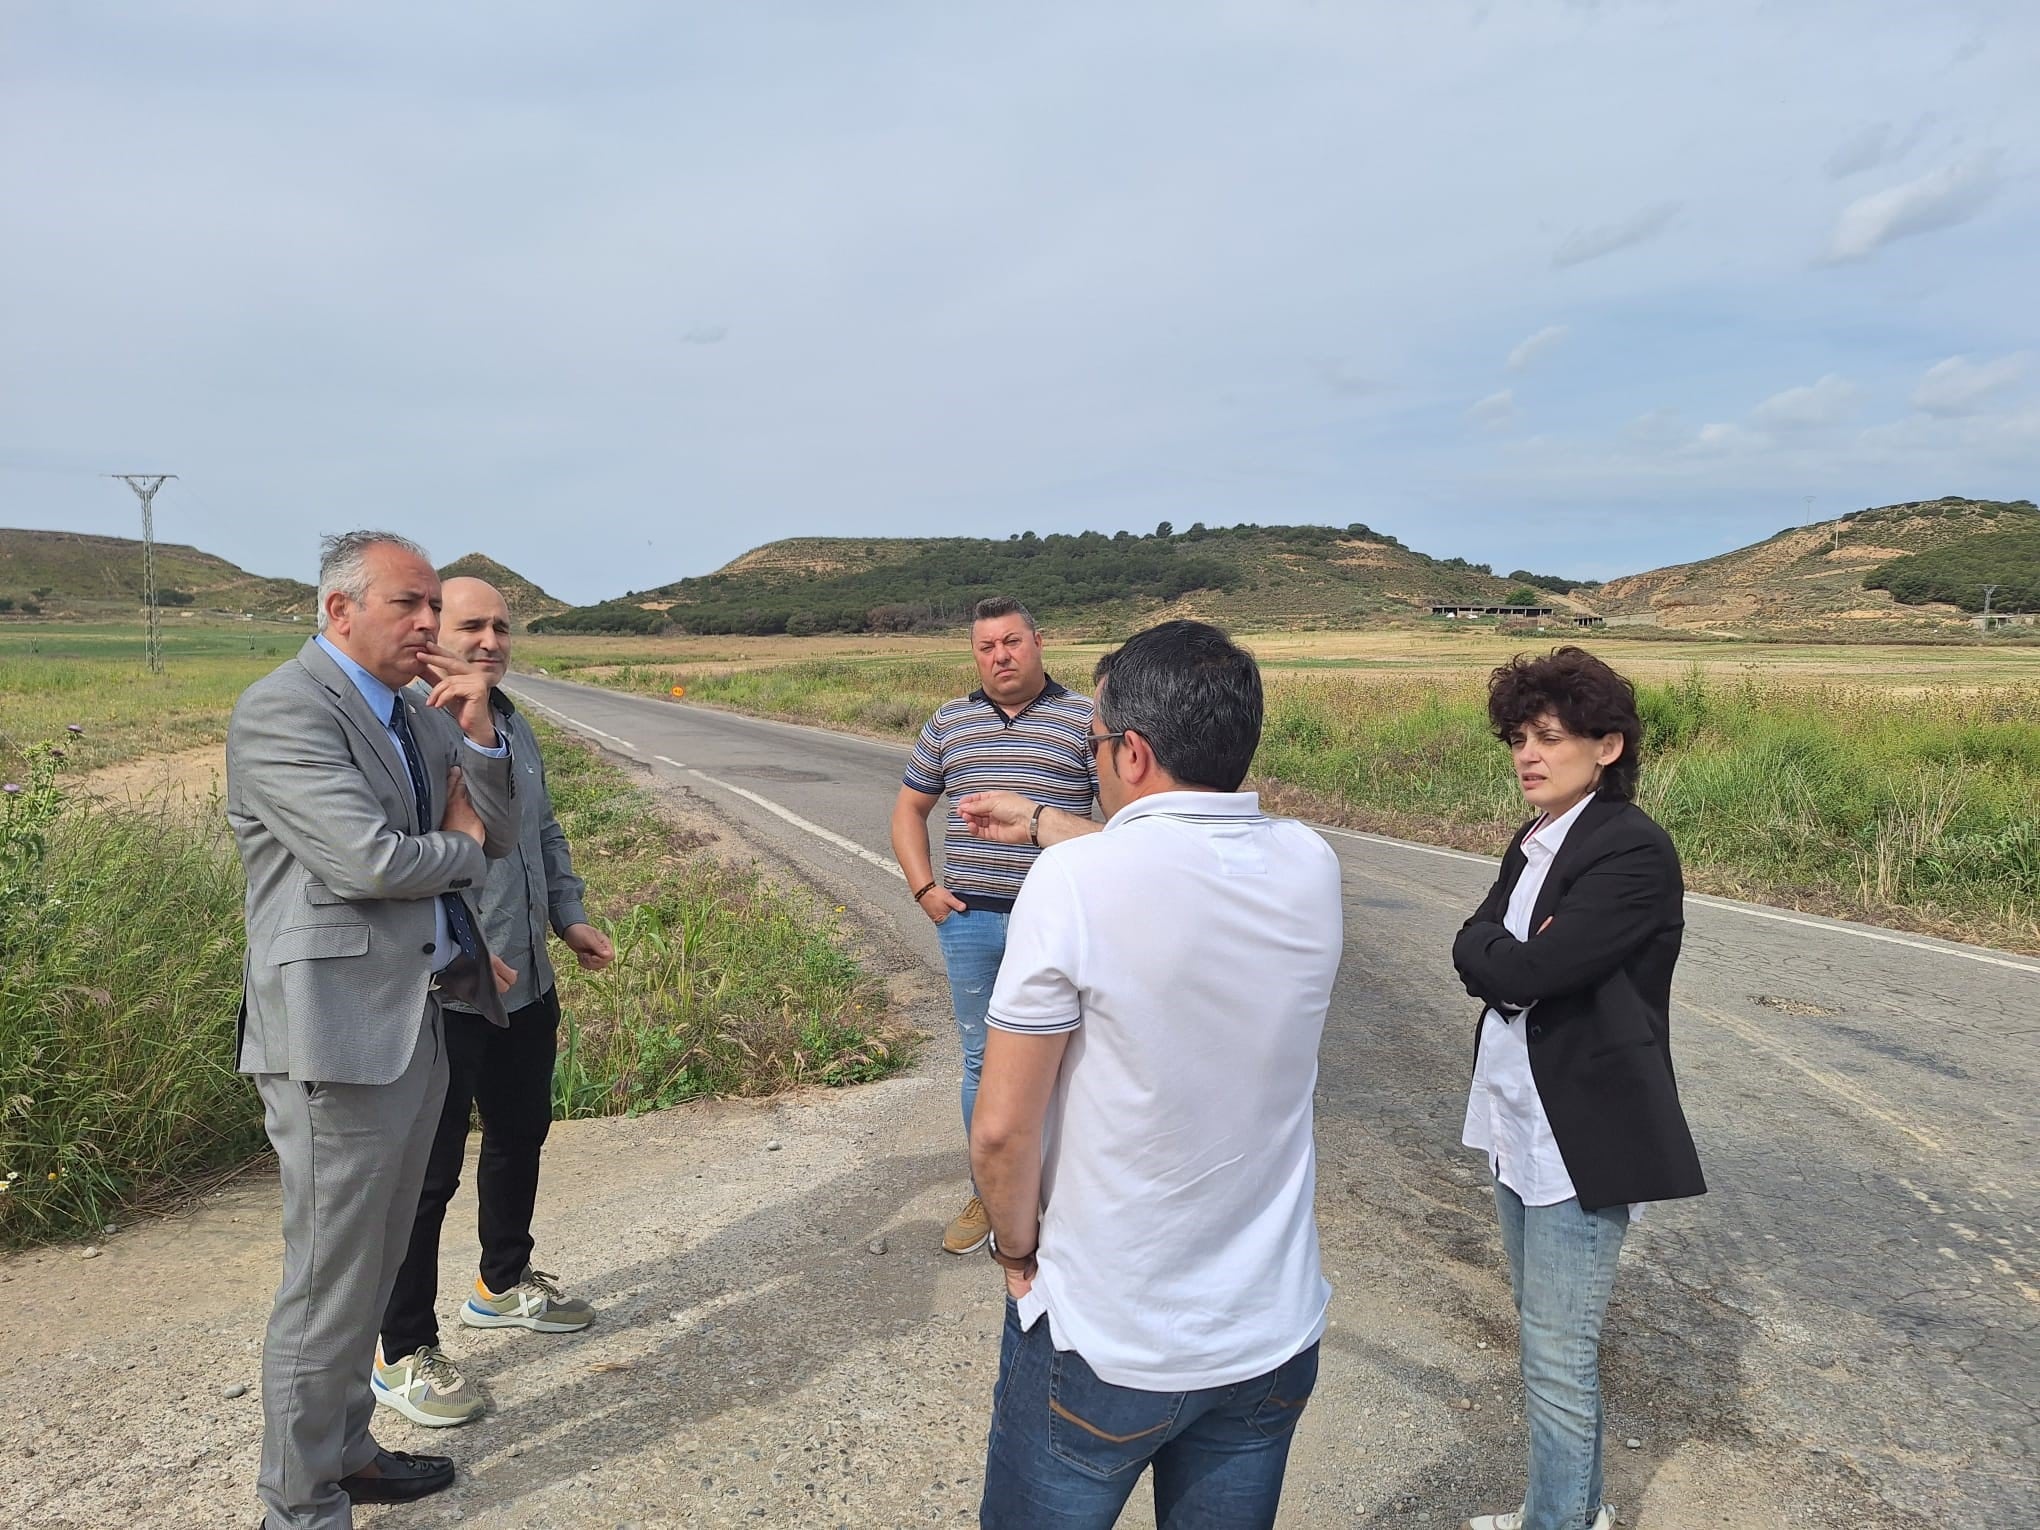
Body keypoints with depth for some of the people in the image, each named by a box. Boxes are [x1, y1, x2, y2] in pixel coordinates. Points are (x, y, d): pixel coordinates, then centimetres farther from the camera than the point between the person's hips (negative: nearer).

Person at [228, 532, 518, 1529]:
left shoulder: (416, 710, 12)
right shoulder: (282, 711, -13)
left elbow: (498, 837, 11)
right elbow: (368, 860, -23)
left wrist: (475, 732, -4)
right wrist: (461, 849, -4)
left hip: (420, 1023, 9)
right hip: (339, 1033, -9)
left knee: (372, 1268, 21)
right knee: (328, 1284, 3)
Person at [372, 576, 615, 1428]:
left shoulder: (515, 728, 11)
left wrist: (570, 917, 13)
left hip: (527, 983, 9)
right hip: (445, 995, -9)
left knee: (521, 1133, 22)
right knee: (428, 1171, 1)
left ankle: (504, 1284, 44)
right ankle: (404, 1355, 17)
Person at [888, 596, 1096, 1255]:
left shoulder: (1084, 720, -2)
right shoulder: (948, 723, 8)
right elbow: (909, 807, 17)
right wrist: (923, 887, 5)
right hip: (970, 920, 3)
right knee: (983, 1063, 13)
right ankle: (989, 1195, 28)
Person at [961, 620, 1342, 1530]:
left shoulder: (1074, 883, -22)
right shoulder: (1309, 868, -6)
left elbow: (1003, 1129, -18)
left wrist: (1018, 1250, 1)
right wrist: (1037, 825, 27)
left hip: (1100, 1343, -4)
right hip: (1274, 1337, 5)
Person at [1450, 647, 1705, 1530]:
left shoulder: (1635, 852, -19)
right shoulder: (1535, 842, 9)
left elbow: (1527, 972, -26)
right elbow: (1471, 950, 2)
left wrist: (1503, 961, -6)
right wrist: (1520, 958, -16)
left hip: (1579, 1139, -9)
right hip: (1515, 1123, 9)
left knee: (1557, 1356, 2)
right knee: (1544, 1334, 22)